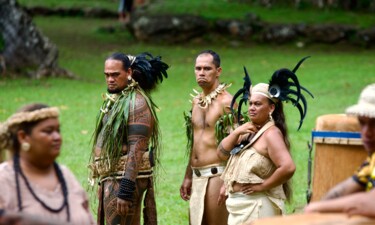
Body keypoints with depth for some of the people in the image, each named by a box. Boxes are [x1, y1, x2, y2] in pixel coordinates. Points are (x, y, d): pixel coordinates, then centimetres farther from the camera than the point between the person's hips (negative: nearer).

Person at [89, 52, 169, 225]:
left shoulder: (136, 104, -15)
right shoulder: (114, 100, 14)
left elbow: (136, 149, -21)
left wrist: (125, 191, -26)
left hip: (125, 178, -10)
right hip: (110, 177, 10)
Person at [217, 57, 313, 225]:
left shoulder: (271, 133, -14)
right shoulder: (249, 132, 14)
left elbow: (288, 167, -28)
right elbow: (222, 153, 10)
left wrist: (262, 186, -18)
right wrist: (236, 132, -5)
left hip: (257, 206, -10)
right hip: (238, 204, 10)